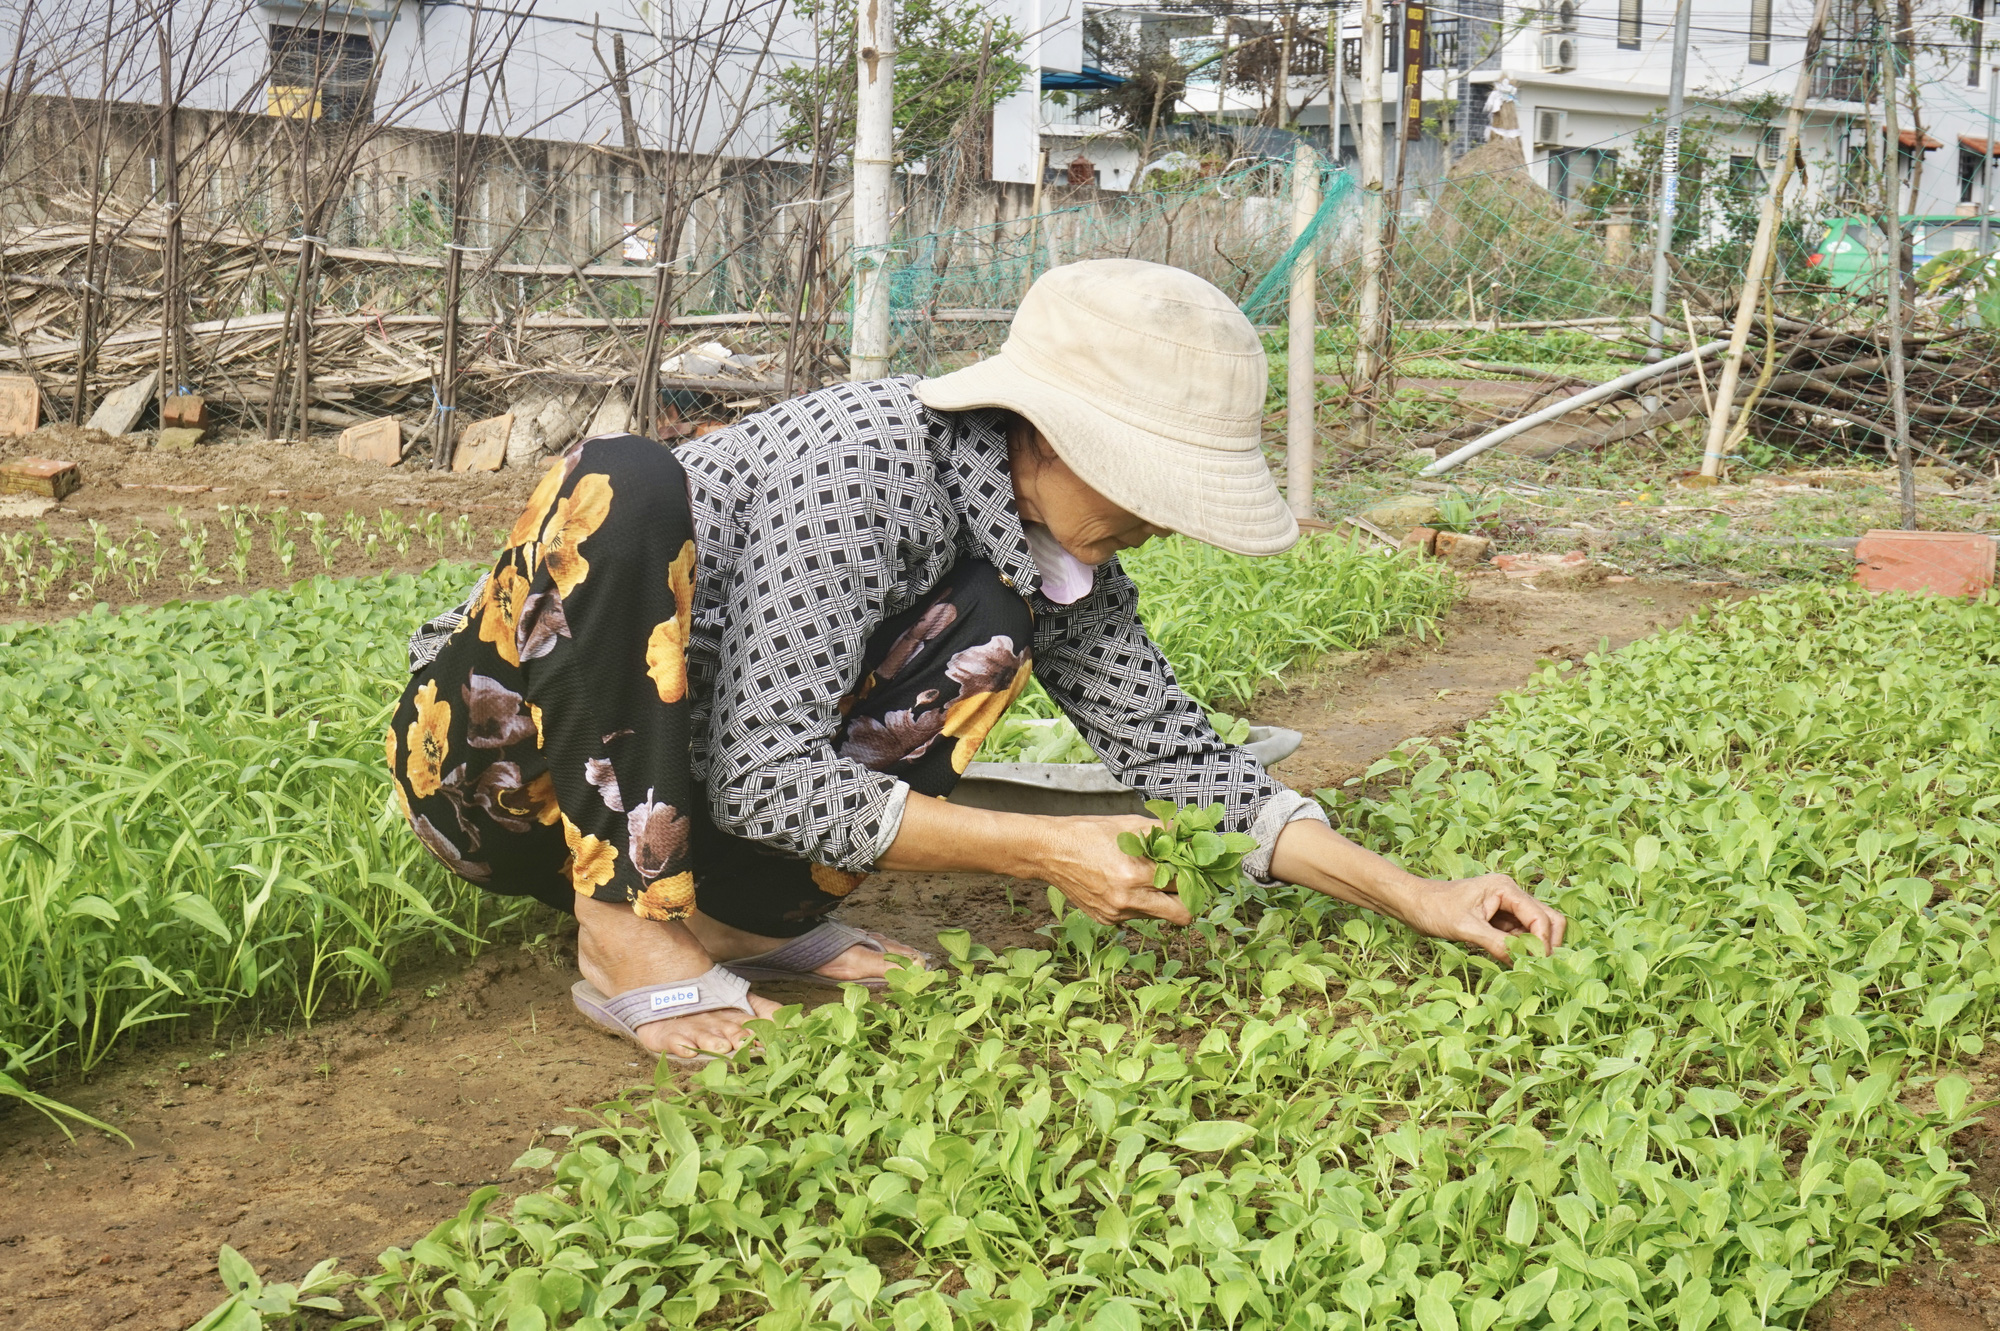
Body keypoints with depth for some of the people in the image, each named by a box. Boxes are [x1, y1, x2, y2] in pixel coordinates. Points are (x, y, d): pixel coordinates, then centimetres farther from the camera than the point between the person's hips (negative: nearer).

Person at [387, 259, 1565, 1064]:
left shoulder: (1060, 564, -6)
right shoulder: (867, 459, -29)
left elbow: (1181, 757, -2)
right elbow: (763, 773, -32)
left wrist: (1415, 899, -9)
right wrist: (1040, 852, -31)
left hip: (671, 796, 6)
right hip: (498, 743, -5)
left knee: (987, 641, -16)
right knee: (625, 482, -36)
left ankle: (739, 913, -5)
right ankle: (628, 931, -26)